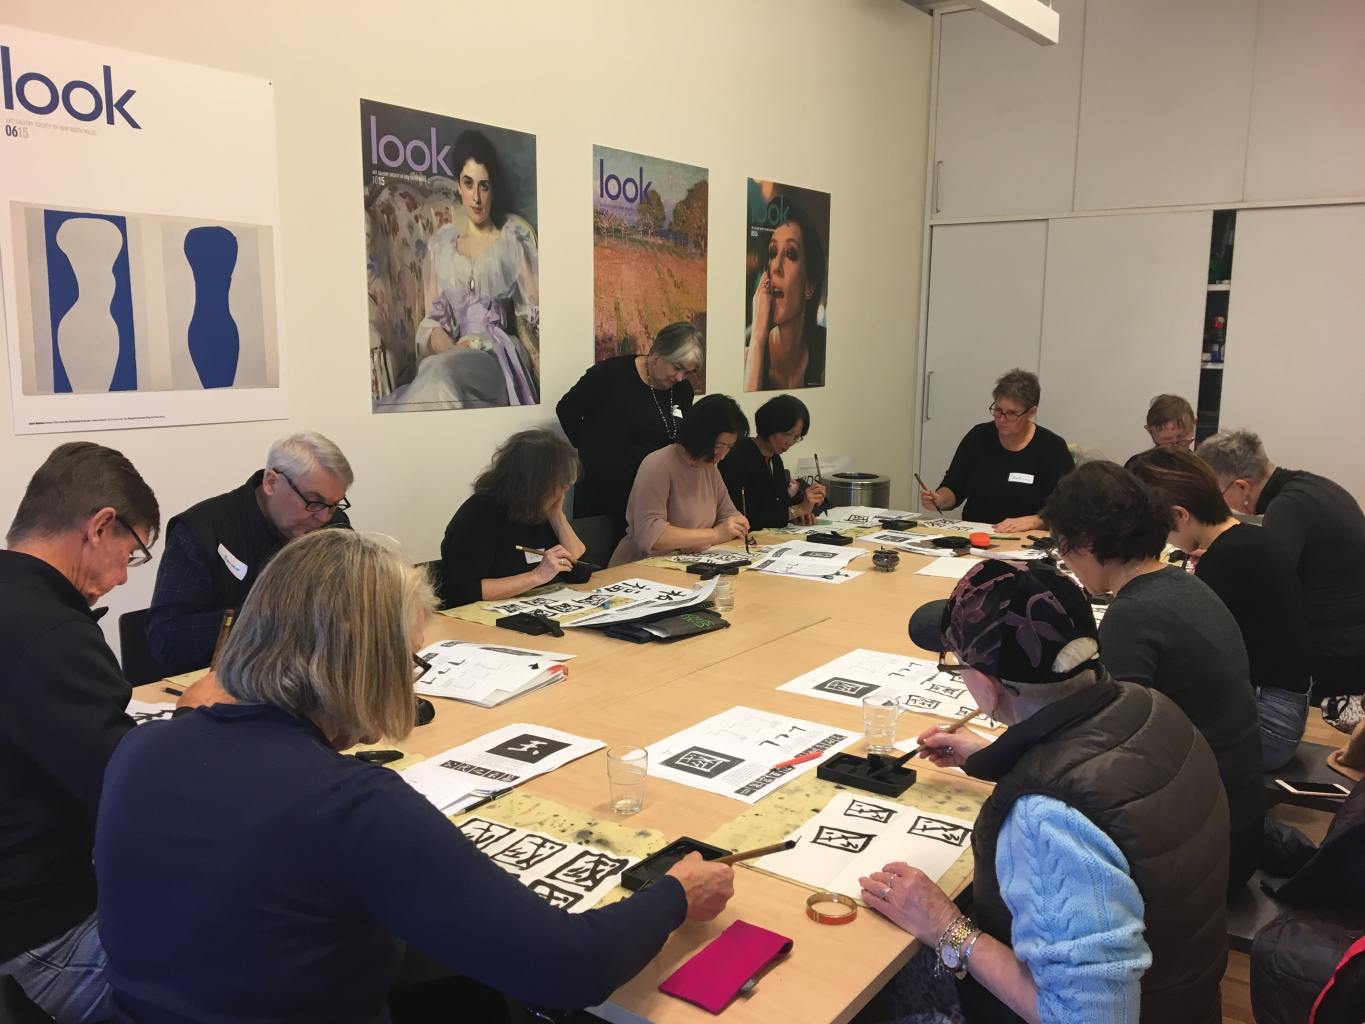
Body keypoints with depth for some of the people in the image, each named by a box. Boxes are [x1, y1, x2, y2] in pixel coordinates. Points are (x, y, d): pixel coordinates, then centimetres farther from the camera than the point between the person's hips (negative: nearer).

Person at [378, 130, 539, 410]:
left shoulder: (514, 235, 12)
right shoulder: (442, 243, 18)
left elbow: (534, 312, 6)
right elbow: (433, 319, 13)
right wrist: (449, 347, -9)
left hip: (502, 358, -2)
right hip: (453, 356, 2)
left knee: (442, 374, -37)